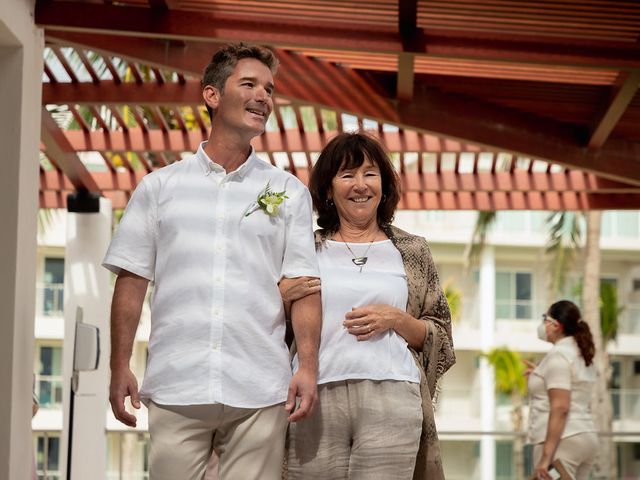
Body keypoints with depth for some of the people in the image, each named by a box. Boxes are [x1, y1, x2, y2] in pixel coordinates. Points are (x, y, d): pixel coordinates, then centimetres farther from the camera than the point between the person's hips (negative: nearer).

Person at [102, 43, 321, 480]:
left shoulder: (289, 193, 11)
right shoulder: (160, 186, 11)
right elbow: (132, 282, 10)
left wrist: (309, 366, -7)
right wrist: (120, 367, 2)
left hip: (260, 394, 0)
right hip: (176, 389, 0)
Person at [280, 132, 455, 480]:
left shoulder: (411, 251, 13)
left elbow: (440, 337, 13)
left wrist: (396, 319, -4)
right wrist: (282, 296, -4)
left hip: (391, 400, 0)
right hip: (317, 400, 0)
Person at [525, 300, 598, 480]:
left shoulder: (558, 354, -11)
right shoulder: (582, 354, 16)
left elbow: (560, 408, -20)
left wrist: (546, 457, -22)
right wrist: (542, 376, 27)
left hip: (562, 440, -10)